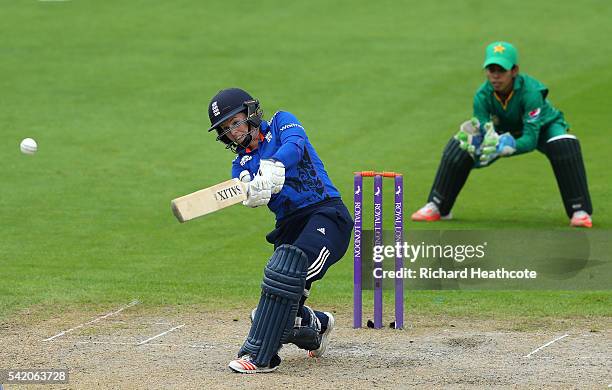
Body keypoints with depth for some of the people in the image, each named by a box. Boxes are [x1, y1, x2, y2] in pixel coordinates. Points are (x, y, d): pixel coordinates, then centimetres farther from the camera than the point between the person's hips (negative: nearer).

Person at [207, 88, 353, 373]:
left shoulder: (281, 123, 8)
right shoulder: (241, 164, 17)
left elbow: (294, 145, -16)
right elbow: (248, 194, -6)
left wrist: (273, 167, -36)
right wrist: (252, 193, -32)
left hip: (327, 213, -6)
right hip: (289, 226, 6)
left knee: (290, 264, -32)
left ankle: (259, 355, -31)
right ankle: (317, 325, 31)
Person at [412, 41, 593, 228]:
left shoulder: (530, 91, -39)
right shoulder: (482, 95, -27)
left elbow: (530, 139, -41)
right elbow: (483, 129, -26)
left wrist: (508, 147, -60)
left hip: (541, 126, -4)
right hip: (505, 131, 4)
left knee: (564, 144, -35)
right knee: (459, 145, -14)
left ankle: (580, 211, -28)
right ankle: (437, 207, 1)